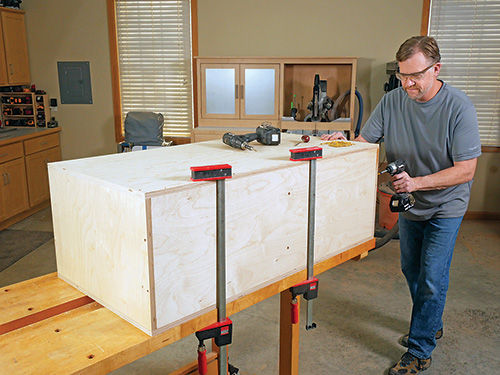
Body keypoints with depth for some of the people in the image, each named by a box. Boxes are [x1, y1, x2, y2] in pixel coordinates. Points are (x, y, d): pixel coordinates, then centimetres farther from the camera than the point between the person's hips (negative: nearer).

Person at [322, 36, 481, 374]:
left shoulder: (459, 107, -22)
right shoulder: (393, 101, -11)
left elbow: (465, 170, -22)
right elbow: (365, 142, -8)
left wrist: (417, 182, -32)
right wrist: (344, 143, -30)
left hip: (445, 206, -5)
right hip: (409, 204, 5)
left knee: (432, 279, -4)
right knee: (412, 270, 18)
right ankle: (432, 326, 42)